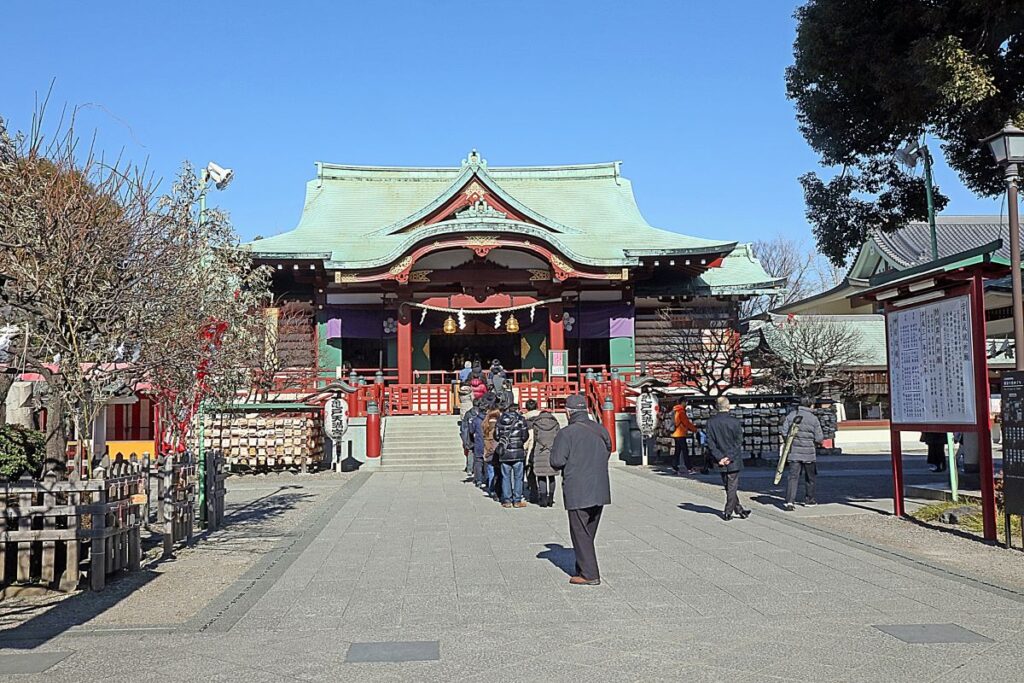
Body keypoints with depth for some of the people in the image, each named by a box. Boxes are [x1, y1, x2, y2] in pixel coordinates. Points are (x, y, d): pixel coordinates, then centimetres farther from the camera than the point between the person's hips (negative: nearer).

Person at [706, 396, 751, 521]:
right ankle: (728, 512, 7)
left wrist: (719, 457, -5)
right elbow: (739, 442, -10)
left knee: (728, 486, 15)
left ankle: (738, 509, 23)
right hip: (733, 461, -3)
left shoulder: (711, 422, -5)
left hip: (720, 460, 3)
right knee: (732, 486, 7)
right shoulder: (735, 422, -12)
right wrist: (730, 457, -7)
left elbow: (710, 442, -6)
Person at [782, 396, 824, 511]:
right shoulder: (813, 418, -8)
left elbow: (784, 432, 0)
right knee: (810, 477, 17)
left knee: (793, 476, -1)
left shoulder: (791, 415, 0)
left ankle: (789, 500, -15)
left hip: (794, 451, 2)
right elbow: (819, 438, -7)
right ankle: (809, 499, 27)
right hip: (809, 452, -2)